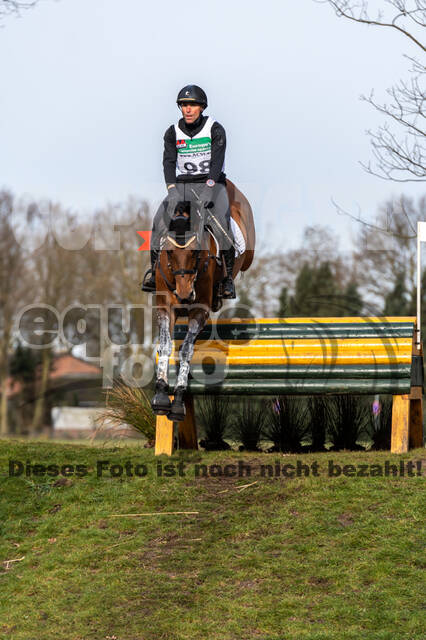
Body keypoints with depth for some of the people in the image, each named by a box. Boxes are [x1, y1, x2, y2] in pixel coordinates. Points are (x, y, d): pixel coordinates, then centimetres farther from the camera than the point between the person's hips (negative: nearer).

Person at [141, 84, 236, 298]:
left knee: (221, 224, -26)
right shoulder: (173, 132, 6)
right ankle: (153, 271, -11)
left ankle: (228, 278, -20)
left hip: (212, 184, -3)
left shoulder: (215, 129, -4)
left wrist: (209, 188, -30)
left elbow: (217, 160, -15)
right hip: (182, 185, 3)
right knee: (159, 220, -19)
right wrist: (172, 189, -23)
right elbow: (169, 162, -6)